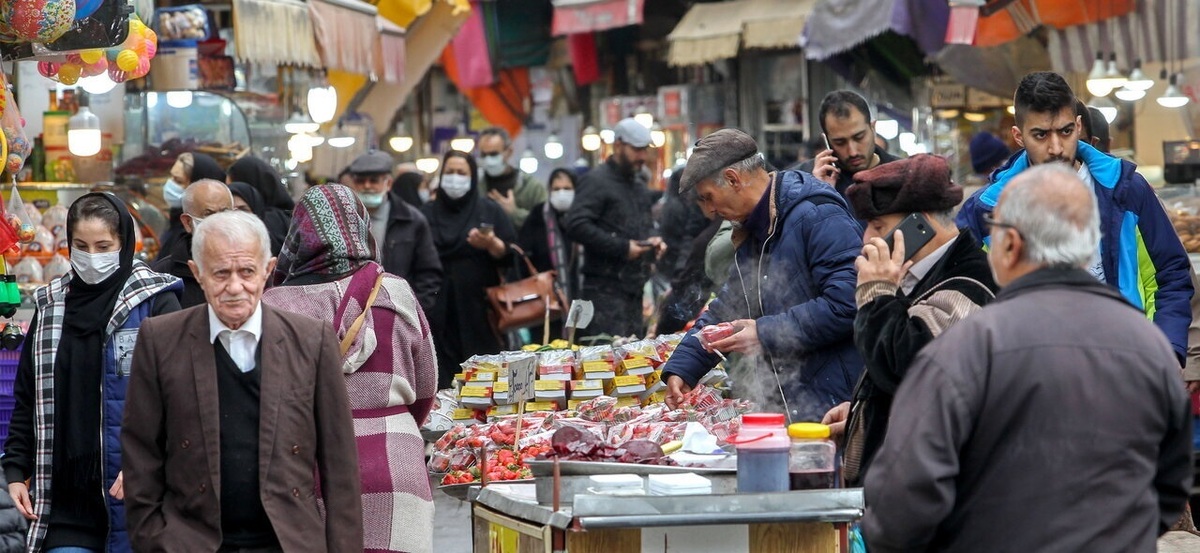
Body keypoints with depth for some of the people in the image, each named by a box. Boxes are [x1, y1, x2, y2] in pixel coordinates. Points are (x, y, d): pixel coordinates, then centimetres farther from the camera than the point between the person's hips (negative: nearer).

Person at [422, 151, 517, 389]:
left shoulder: (490, 211, 8)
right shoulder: (427, 214, 14)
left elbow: (511, 255, 2)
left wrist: (491, 244, -17)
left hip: (478, 308, -1)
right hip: (438, 313, 2)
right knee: (441, 379, -4)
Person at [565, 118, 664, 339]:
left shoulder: (638, 185, 21)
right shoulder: (597, 181, -8)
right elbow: (576, 226, -20)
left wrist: (653, 240, 9)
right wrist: (622, 247, -19)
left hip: (634, 287, 9)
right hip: (605, 289, -9)